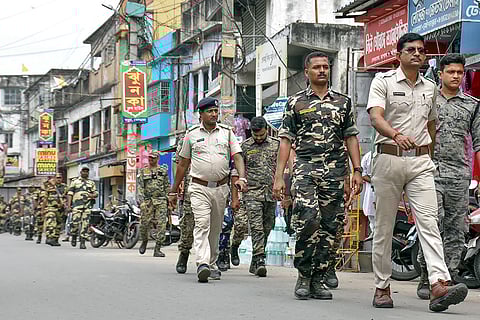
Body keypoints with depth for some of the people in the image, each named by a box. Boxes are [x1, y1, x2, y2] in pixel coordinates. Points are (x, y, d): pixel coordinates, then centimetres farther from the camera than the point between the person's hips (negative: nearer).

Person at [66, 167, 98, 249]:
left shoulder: (91, 183, 20)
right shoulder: (75, 182, 12)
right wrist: (68, 205, -4)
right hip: (77, 204, -2)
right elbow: (70, 194, 7)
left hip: (88, 205, 2)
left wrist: (92, 195, -6)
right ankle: (74, 236, 17)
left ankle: (82, 242, -3)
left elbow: (96, 193, 18)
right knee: (75, 222, -11)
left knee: (85, 223, -4)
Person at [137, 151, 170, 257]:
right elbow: (139, 187, 2)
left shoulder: (163, 171, 13)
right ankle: (144, 241, 28)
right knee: (144, 224, -1)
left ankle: (157, 249, -5)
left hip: (161, 201, 0)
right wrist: (141, 201, -10)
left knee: (161, 225, -8)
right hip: (147, 201, 0)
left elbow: (167, 187, 15)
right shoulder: (143, 171, 10)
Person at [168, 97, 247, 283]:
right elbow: (182, 165, 12)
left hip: (221, 188, 2)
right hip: (199, 188, -2)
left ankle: (212, 264, 22)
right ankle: (202, 264, -28)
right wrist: (173, 191, 13)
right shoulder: (192, 135, 7)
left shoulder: (227, 133, 9)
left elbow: (237, 157, 0)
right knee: (202, 224, -18)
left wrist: (242, 178, -20)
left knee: (215, 229, 9)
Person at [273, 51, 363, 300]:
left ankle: (318, 279, 9)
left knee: (330, 226, 1)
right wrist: (279, 176, -1)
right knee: (308, 219, -20)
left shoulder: (343, 102, 16)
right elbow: (286, 140, 6)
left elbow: (351, 137, 16)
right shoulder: (296, 102, 9)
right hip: (305, 167, -3)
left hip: (335, 170, 3)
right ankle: (303, 275, -5)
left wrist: (357, 170, 5)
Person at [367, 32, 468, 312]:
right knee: (384, 226, 4)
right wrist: (397, 135, -35)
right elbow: (375, 116, -17)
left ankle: (439, 284, -24)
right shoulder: (384, 81, -1)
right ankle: (382, 287, 13)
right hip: (389, 159, -3)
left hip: (420, 163, 3)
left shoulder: (430, 87, 15)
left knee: (429, 221, -12)